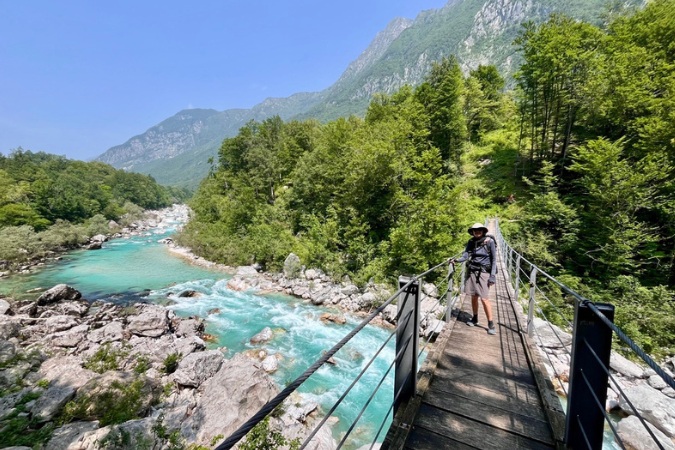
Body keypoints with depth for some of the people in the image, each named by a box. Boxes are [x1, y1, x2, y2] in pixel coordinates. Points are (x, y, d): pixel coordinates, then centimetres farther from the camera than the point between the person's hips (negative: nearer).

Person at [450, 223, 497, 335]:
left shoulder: (489, 241, -7)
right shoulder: (471, 242, 4)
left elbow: (494, 259, -6)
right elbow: (466, 255, -3)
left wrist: (493, 275, -11)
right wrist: (456, 260, -23)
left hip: (484, 272, -4)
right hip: (472, 271, 4)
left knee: (484, 298, -8)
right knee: (474, 297, 11)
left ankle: (491, 325, 4)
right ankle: (475, 319, 28)